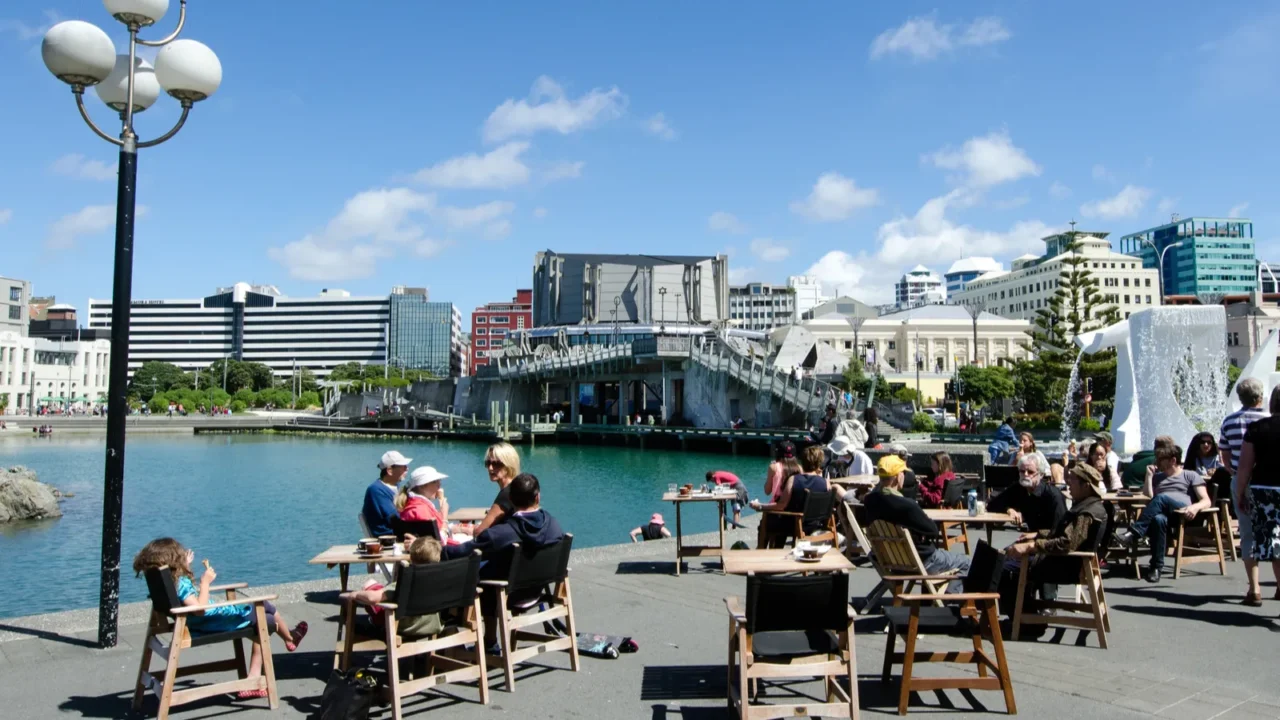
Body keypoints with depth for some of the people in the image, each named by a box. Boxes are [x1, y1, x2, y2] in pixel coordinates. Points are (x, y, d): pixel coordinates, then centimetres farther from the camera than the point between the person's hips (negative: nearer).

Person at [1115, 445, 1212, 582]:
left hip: (1183, 513, -2)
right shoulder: (1158, 477, 34)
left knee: (1161, 498, -37)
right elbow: (1149, 495, 17)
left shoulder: (1191, 475, 20)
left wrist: (1195, 507, -16)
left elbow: (1206, 501, 6)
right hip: (1163, 513, 2)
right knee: (1158, 519, -40)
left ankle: (1133, 532, -45)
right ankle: (1156, 566, -44)